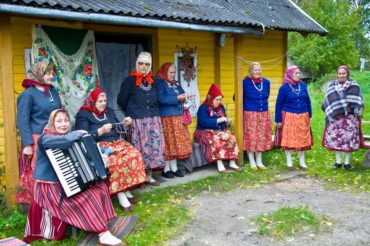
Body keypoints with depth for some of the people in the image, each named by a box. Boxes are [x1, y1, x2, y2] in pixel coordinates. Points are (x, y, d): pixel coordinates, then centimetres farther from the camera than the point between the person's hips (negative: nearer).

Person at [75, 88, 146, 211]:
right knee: (116, 162, -35)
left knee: (134, 155, -24)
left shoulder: (109, 111, 19)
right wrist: (101, 130, -21)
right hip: (99, 147, -6)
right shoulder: (83, 114, 1)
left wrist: (125, 124, 1)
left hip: (117, 143, 6)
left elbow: (118, 129, 22)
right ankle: (121, 195, -25)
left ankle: (126, 190, -15)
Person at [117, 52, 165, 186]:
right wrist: (132, 113, 8)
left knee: (154, 145, 2)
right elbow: (121, 100, 0)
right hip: (138, 121, -5)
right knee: (140, 147, -3)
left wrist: (154, 112, 14)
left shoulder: (153, 81, 12)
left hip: (153, 120, 5)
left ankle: (149, 175, 13)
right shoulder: (130, 80, -3)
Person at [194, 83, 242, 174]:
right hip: (206, 132, -6)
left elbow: (223, 122, 22)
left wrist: (227, 121, -3)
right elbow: (204, 122, -25)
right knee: (217, 140, -36)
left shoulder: (221, 107, 14)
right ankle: (220, 165, -34)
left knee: (231, 138, -21)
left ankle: (232, 163, -19)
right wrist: (219, 120, -24)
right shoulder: (203, 108, -10)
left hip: (220, 131, 7)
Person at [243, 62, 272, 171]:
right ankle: (252, 162, 15)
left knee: (262, 137, 9)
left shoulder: (266, 82, 6)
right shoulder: (245, 82, -9)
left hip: (264, 114, 5)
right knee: (251, 137, 0)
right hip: (250, 114, -5)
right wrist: (247, 106, 6)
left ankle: (259, 161, 23)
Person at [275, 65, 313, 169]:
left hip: (302, 117, 4)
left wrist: (309, 115, 10)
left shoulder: (303, 85, 3)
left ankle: (302, 162, 23)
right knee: (289, 139, 3)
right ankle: (289, 161, 19)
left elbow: (308, 101, 11)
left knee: (302, 139, 9)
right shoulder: (284, 87, -8)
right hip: (289, 117, -3)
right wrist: (278, 120, -6)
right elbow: (279, 104, -5)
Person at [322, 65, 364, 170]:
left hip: (349, 117, -1)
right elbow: (329, 101, 8)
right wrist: (330, 113, -2)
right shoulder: (332, 86, 8)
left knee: (349, 139, -1)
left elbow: (357, 101, 0)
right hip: (335, 117, 2)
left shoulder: (354, 85, 3)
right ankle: (338, 161, 13)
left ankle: (347, 162, 10)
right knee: (335, 138, 2)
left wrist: (357, 112, -12)